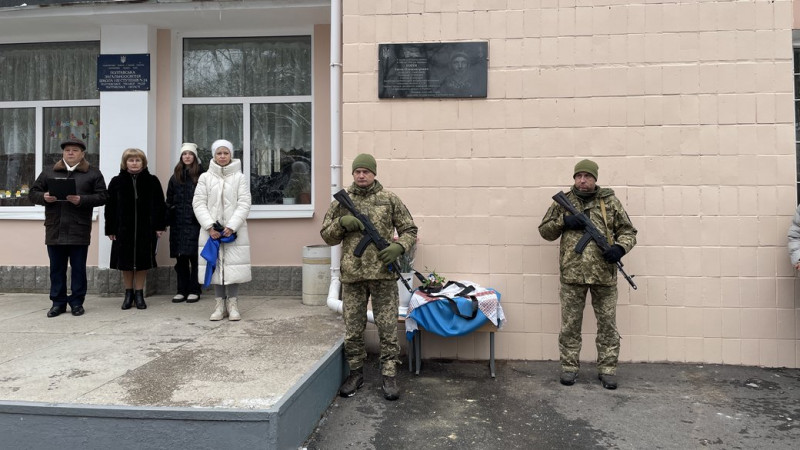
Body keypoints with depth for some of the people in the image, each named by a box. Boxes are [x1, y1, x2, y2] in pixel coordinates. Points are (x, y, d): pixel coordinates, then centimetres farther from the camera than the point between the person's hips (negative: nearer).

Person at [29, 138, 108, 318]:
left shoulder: (93, 173, 5)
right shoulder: (48, 172, 12)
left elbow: (102, 196, -2)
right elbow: (33, 193, 13)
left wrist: (81, 200, -16)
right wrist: (44, 197, -9)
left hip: (79, 230, -3)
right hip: (54, 229, 3)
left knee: (78, 268, 5)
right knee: (56, 268, 9)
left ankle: (77, 302, 15)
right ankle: (58, 302, 18)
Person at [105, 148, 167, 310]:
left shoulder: (152, 181, 2)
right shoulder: (117, 182, 4)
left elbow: (160, 205, 3)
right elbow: (110, 207, 3)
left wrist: (160, 226, -3)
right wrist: (110, 229, 0)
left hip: (146, 229, -1)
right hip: (123, 229, 1)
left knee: (142, 262, 5)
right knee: (126, 263, 7)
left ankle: (139, 294, 16)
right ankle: (128, 294, 20)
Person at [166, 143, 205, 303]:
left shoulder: (201, 176, -1)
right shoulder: (175, 177, 13)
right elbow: (169, 200, 13)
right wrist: (168, 219, 4)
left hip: (195, 222, -4)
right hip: (178, 223, 5)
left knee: (194, 257, -1)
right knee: (180, 258, 8)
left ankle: (194, 291, 8)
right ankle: (182, 290, 16)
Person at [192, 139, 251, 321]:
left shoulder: (240, 177, 3)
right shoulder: (205, 177, 7)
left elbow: (244, 204, -3)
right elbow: (199, 203, 2)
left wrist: (232, 226, -13)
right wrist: (210, 226, -11)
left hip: (234, 230, -1)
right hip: (212, 231, 1)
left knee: (233, 267, -2)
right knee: (216, 267, 4)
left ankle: (233, 306, 7)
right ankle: (219, 306, 13)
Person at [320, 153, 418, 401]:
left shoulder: (389, 199, 4)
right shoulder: (341, 201, 8)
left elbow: (409, 229, 7)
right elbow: (327, 236, 10)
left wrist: (399, 246, -13)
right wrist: (342, 222, -9)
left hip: (383, 274, -2)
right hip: (352, 276, 2)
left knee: (388, 328, 2)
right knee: (353, 329, 10)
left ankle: (389, 376, 13)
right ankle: (356, 373, 26)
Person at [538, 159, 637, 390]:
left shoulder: (610, 201, 4)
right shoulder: (563, 202, 6)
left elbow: (628, 231, 7)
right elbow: (545, 230, 9)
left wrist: (620, 247, -13)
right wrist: (563, 221, -9)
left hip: (604, 274, 0)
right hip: (572, 274, 0)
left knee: (608, 325, 8)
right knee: (570, 325, 7)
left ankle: (607, 369, 20)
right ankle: (569, 367, 20)